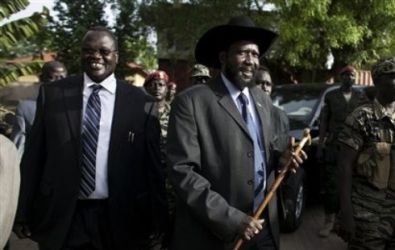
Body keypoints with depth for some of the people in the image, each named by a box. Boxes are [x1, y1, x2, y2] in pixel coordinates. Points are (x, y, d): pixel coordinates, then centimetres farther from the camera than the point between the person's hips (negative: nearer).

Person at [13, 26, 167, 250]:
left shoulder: (140, 102, -3)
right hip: (60, 218, 1)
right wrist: (23, 213, 2)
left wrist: (156, 220, 2)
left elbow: (152, 164, 1)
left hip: (120, 219, 0)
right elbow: (34, 156, 2)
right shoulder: (52, 94, 1)